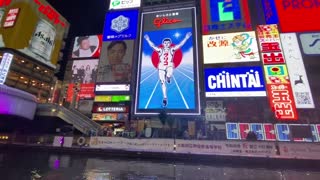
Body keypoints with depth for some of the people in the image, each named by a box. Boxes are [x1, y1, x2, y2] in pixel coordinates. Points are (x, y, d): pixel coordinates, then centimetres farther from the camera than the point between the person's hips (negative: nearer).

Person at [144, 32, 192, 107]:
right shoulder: (160, 50, 8)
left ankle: (168, 77, 4)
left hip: (169, 65, -1)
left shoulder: (172, 49, 7)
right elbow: (152, 46, 4)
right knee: (162, 82, 0)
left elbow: (180, 44, 1)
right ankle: (165, 97, 12)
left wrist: (186, 38, -6)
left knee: (169, 75, -37)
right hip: (161, 67, 1)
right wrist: (148, 39, -5)